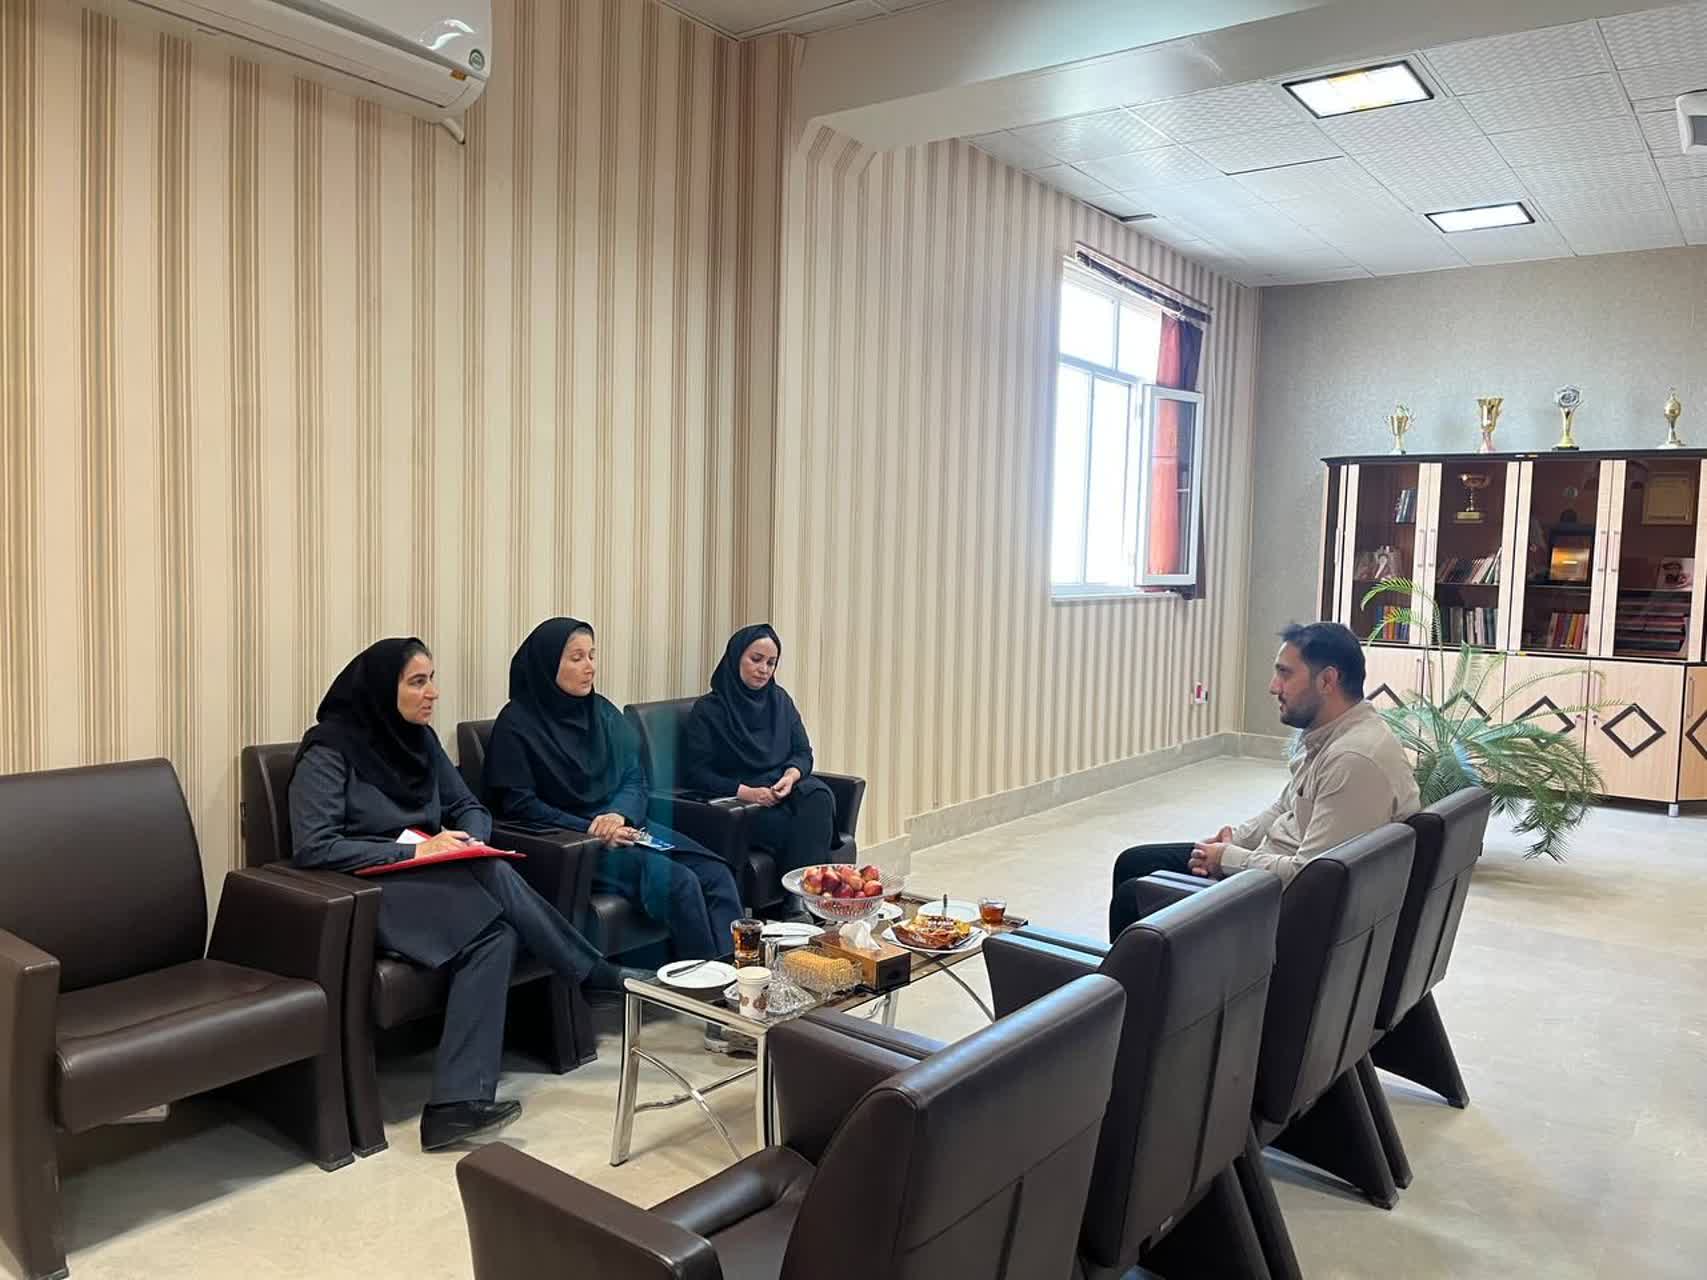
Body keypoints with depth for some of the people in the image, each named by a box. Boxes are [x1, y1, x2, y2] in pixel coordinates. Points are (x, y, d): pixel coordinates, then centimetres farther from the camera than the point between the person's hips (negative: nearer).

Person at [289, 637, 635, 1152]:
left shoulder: (419, 738, 11)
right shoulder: (329, 748, -9)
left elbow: (470, 809, 16)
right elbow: (312, 847, -18)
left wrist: (464, 839, -8)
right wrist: (414, 851, -21)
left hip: (430, 880, 7)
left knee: (497, 933, -28)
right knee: (495, 879, -31)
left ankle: (456, 1104, -30)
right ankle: (606, 980, -15)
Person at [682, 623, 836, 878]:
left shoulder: (780, 700, 15)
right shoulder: (708, 710, 1)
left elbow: (803, 753, 14)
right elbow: (695, 773, -5)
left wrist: (791, 776, -9)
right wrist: (746, 792, -16)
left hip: (785, 789, 4)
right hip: (736, 802, -4)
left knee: (818, 797, -31)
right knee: (797, 827, -32)